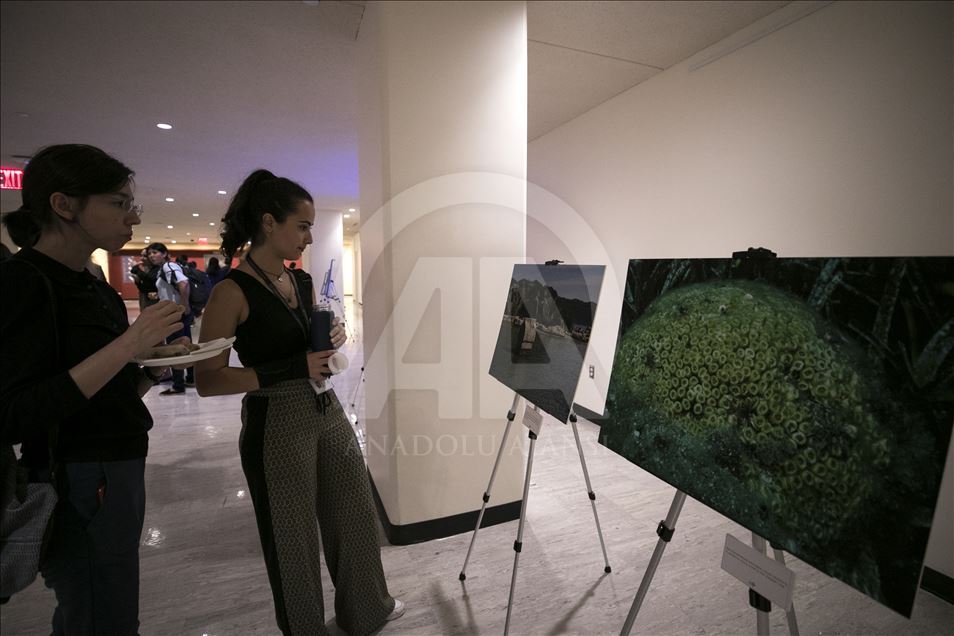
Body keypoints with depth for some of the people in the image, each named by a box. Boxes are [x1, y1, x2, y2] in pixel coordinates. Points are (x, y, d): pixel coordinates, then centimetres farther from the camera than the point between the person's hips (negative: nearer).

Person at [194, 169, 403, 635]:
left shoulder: (303, 282, 6)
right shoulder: (232, 291, -14)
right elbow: (208, 381, -17)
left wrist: (333, 340, -3)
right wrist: (293, 369, -24)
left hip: (329, 412, 7)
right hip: (277, 425, -7)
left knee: (356, 516, 19)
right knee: (292, 536, 13)